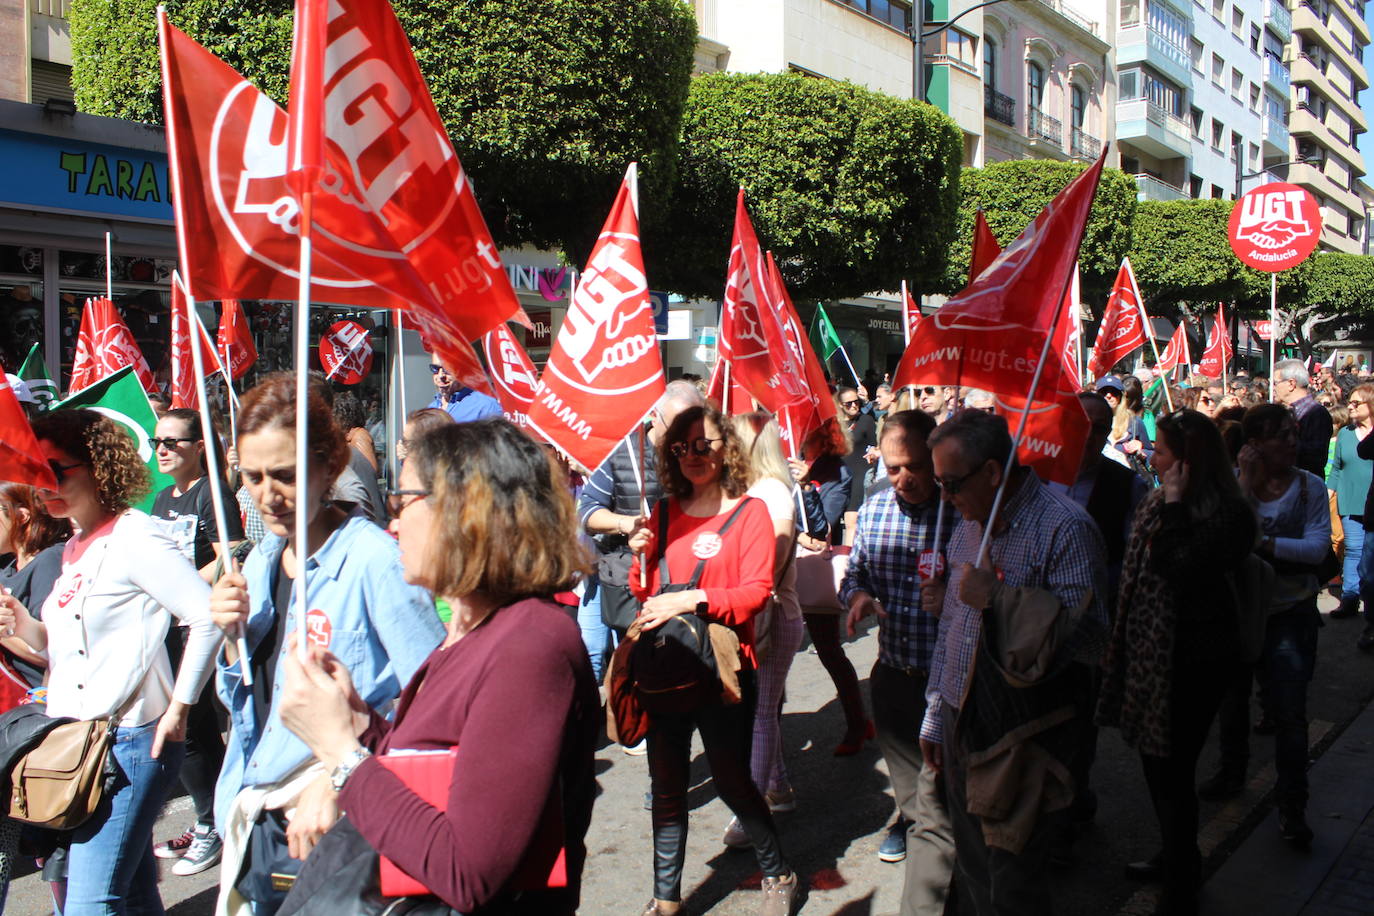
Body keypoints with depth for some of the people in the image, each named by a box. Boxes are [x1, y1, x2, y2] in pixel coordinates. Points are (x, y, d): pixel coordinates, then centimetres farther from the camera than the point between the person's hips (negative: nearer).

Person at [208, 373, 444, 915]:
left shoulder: (373, 560, -18)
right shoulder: (261, 562, 6)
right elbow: (243, 704, 14)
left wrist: (340, 780, -27)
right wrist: (232, 634, -3)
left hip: (330, 831, -6)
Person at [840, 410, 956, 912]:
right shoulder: (873, 509, 1)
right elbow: (854, 570, 13)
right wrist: (857, 594, -9)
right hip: (891, 673, 6)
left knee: (936, 812, -2)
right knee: (905, 779, 29)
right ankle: (909, 818, 57)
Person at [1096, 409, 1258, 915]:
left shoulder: (1227, 514, -18)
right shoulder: (1159, 503, 8)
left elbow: (1181, 571, -30)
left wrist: (1174, 507, -25)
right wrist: (1120, 645, 17)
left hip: (1193, 660, -8)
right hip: (1151, 652, 8)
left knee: (1171, 769, -1)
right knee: (1157, 760, 19)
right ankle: (1179, 856, 40)